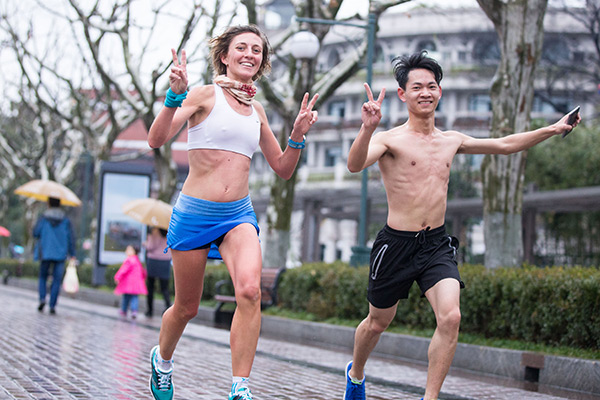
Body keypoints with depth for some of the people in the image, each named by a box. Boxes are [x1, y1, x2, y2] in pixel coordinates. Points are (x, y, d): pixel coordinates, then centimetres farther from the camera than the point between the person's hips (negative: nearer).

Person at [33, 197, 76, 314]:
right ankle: (52, 306, -2)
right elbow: (70, 238, -1)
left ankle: (42, 298, -6)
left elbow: (35, 233, -5)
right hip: (60, 254, 0)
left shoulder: (44, 218, -2)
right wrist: (72, 254, 4)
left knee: (43, 277, 16)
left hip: (45, 253, 0)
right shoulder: (65, 220, 0)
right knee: (57, 280, 4)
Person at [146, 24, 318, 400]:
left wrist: (297, 135, 2)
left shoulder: (257, 110, 12)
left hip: (238, 214, 3)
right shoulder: (207, 94, -4)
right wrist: (175, 95, -29)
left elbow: (283, 169, 19)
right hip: (194, 213, -3)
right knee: (187, 308, 10)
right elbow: (156, 139, -15)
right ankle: (162, 359, 43)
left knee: (250, 290, -25)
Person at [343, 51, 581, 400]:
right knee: (378, 323, 13)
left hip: (437, 244, 4)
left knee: (450, 318, -19)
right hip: (397, 244, -4)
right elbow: (355, 165, -31)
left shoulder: (451, 141, 9)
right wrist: (367, 129, -49)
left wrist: (553, 130, 18)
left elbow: (505, 145, 21)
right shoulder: (389, 140, -11)